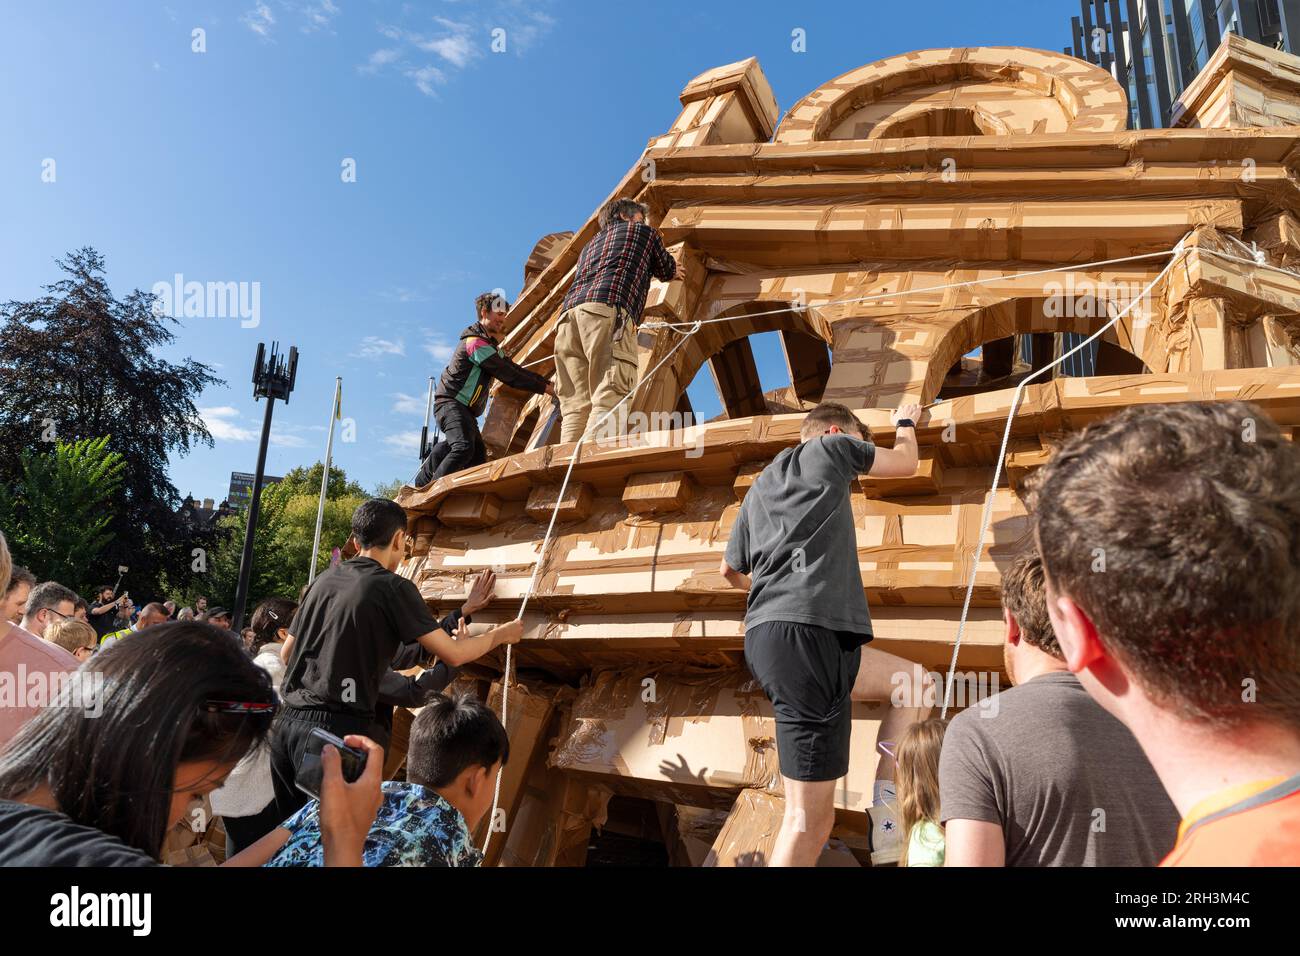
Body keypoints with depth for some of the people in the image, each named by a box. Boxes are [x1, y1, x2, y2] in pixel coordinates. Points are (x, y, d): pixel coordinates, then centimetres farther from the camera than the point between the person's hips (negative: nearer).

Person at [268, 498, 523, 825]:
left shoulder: (324, 580, 12)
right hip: (339, 729, -7)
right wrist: (500, 635, 11)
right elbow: (453, 654, -6)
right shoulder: (394, 587, -7)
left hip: (288, 724, 7)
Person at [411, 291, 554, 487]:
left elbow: (514, 369, 18)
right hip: (450, 403, -10)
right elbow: (508, 376, -17)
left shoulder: (491, 345, 21)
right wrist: (544, 388, -13)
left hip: (466, 410, 10)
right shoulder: (475, 342, -13)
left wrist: (547, 383, 8)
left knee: (478, 457, 4)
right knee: (464, 448, -30)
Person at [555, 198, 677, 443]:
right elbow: (668, 273, 37)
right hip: (607, 311, -6)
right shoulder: (643, 231, 27)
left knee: (576, 406, -5)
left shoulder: (590, 245, 40)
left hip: (569, 315, 6)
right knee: (609, 399, -20)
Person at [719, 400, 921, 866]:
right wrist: (906, 423, 45)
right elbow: (906, 462, 25)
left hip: (766, 633, 9)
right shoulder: (829, 447, 11)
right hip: (808, 630, -8)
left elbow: (731, 569, 36)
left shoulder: (760, 486, 29)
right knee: (809, 820, -8)